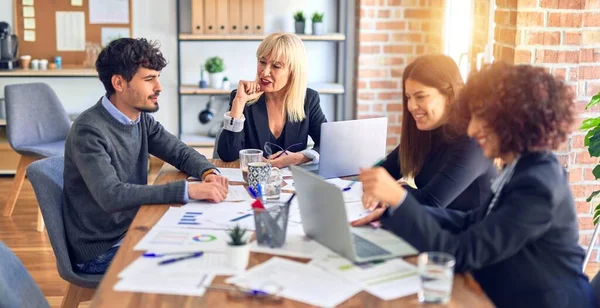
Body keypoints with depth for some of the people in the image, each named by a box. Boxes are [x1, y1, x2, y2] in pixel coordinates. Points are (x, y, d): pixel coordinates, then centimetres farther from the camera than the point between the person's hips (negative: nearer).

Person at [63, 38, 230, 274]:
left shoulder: (141, 118, 1)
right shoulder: (89, 131, -23)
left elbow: (181, 153, 9)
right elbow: (111, 196, -33)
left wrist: (208, 172, -14)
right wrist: (187, 190, -37)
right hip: (101, 252, -7)